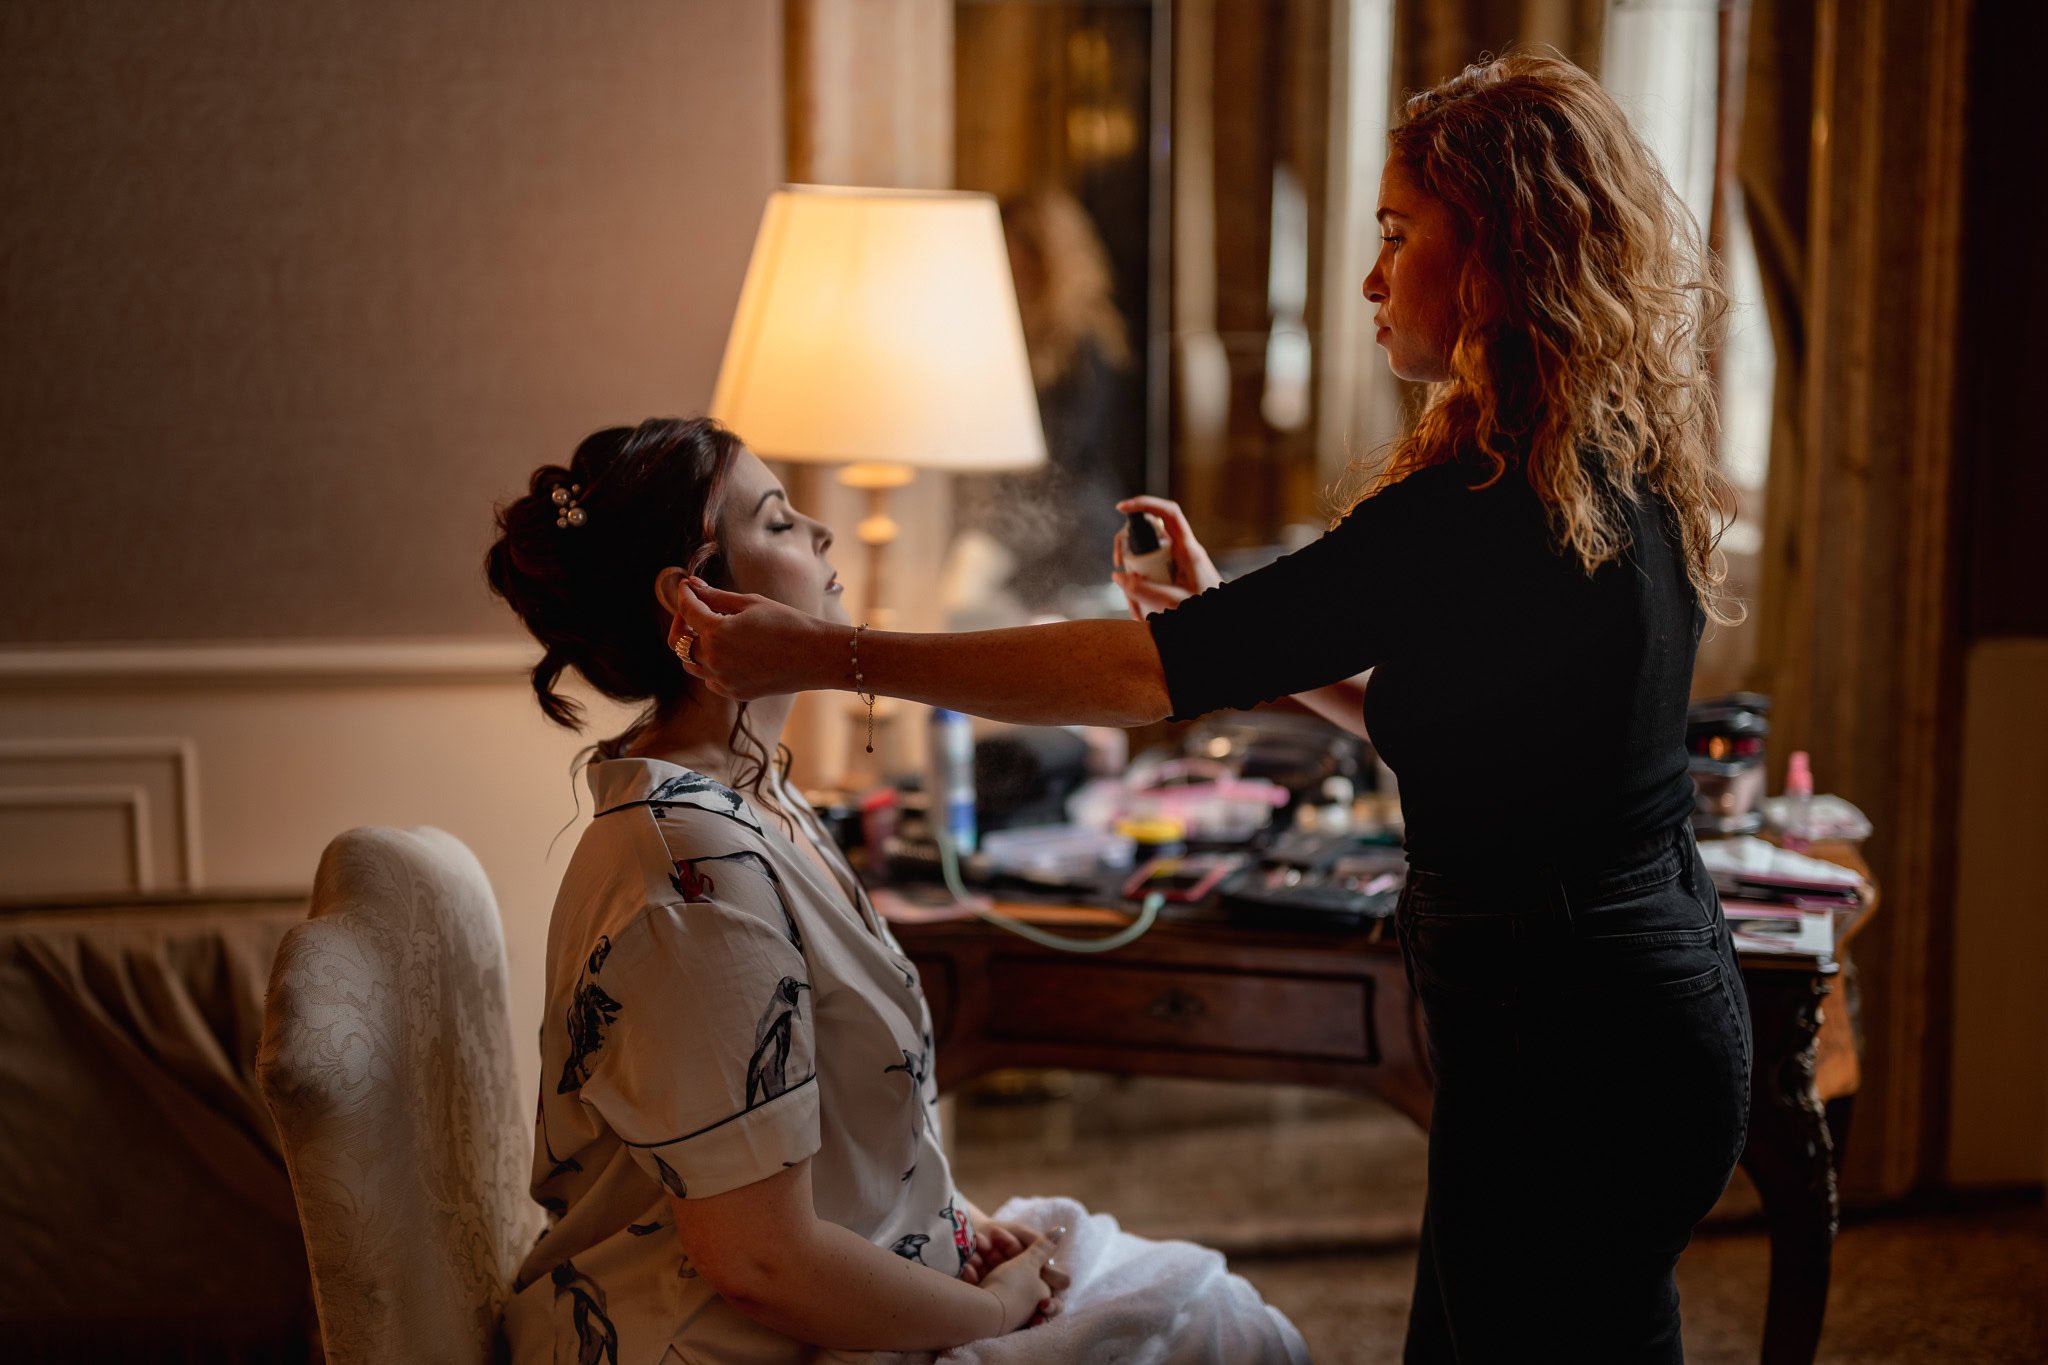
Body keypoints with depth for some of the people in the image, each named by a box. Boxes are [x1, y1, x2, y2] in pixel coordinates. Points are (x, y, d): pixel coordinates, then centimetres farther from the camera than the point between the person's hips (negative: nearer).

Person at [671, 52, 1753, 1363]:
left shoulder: (1484, 508, -24)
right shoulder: (1626, 471, 6)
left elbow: (1148, 670, -22)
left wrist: (832, 655, -17)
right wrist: (1230, 622, 14)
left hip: (1565, 1045, -9)